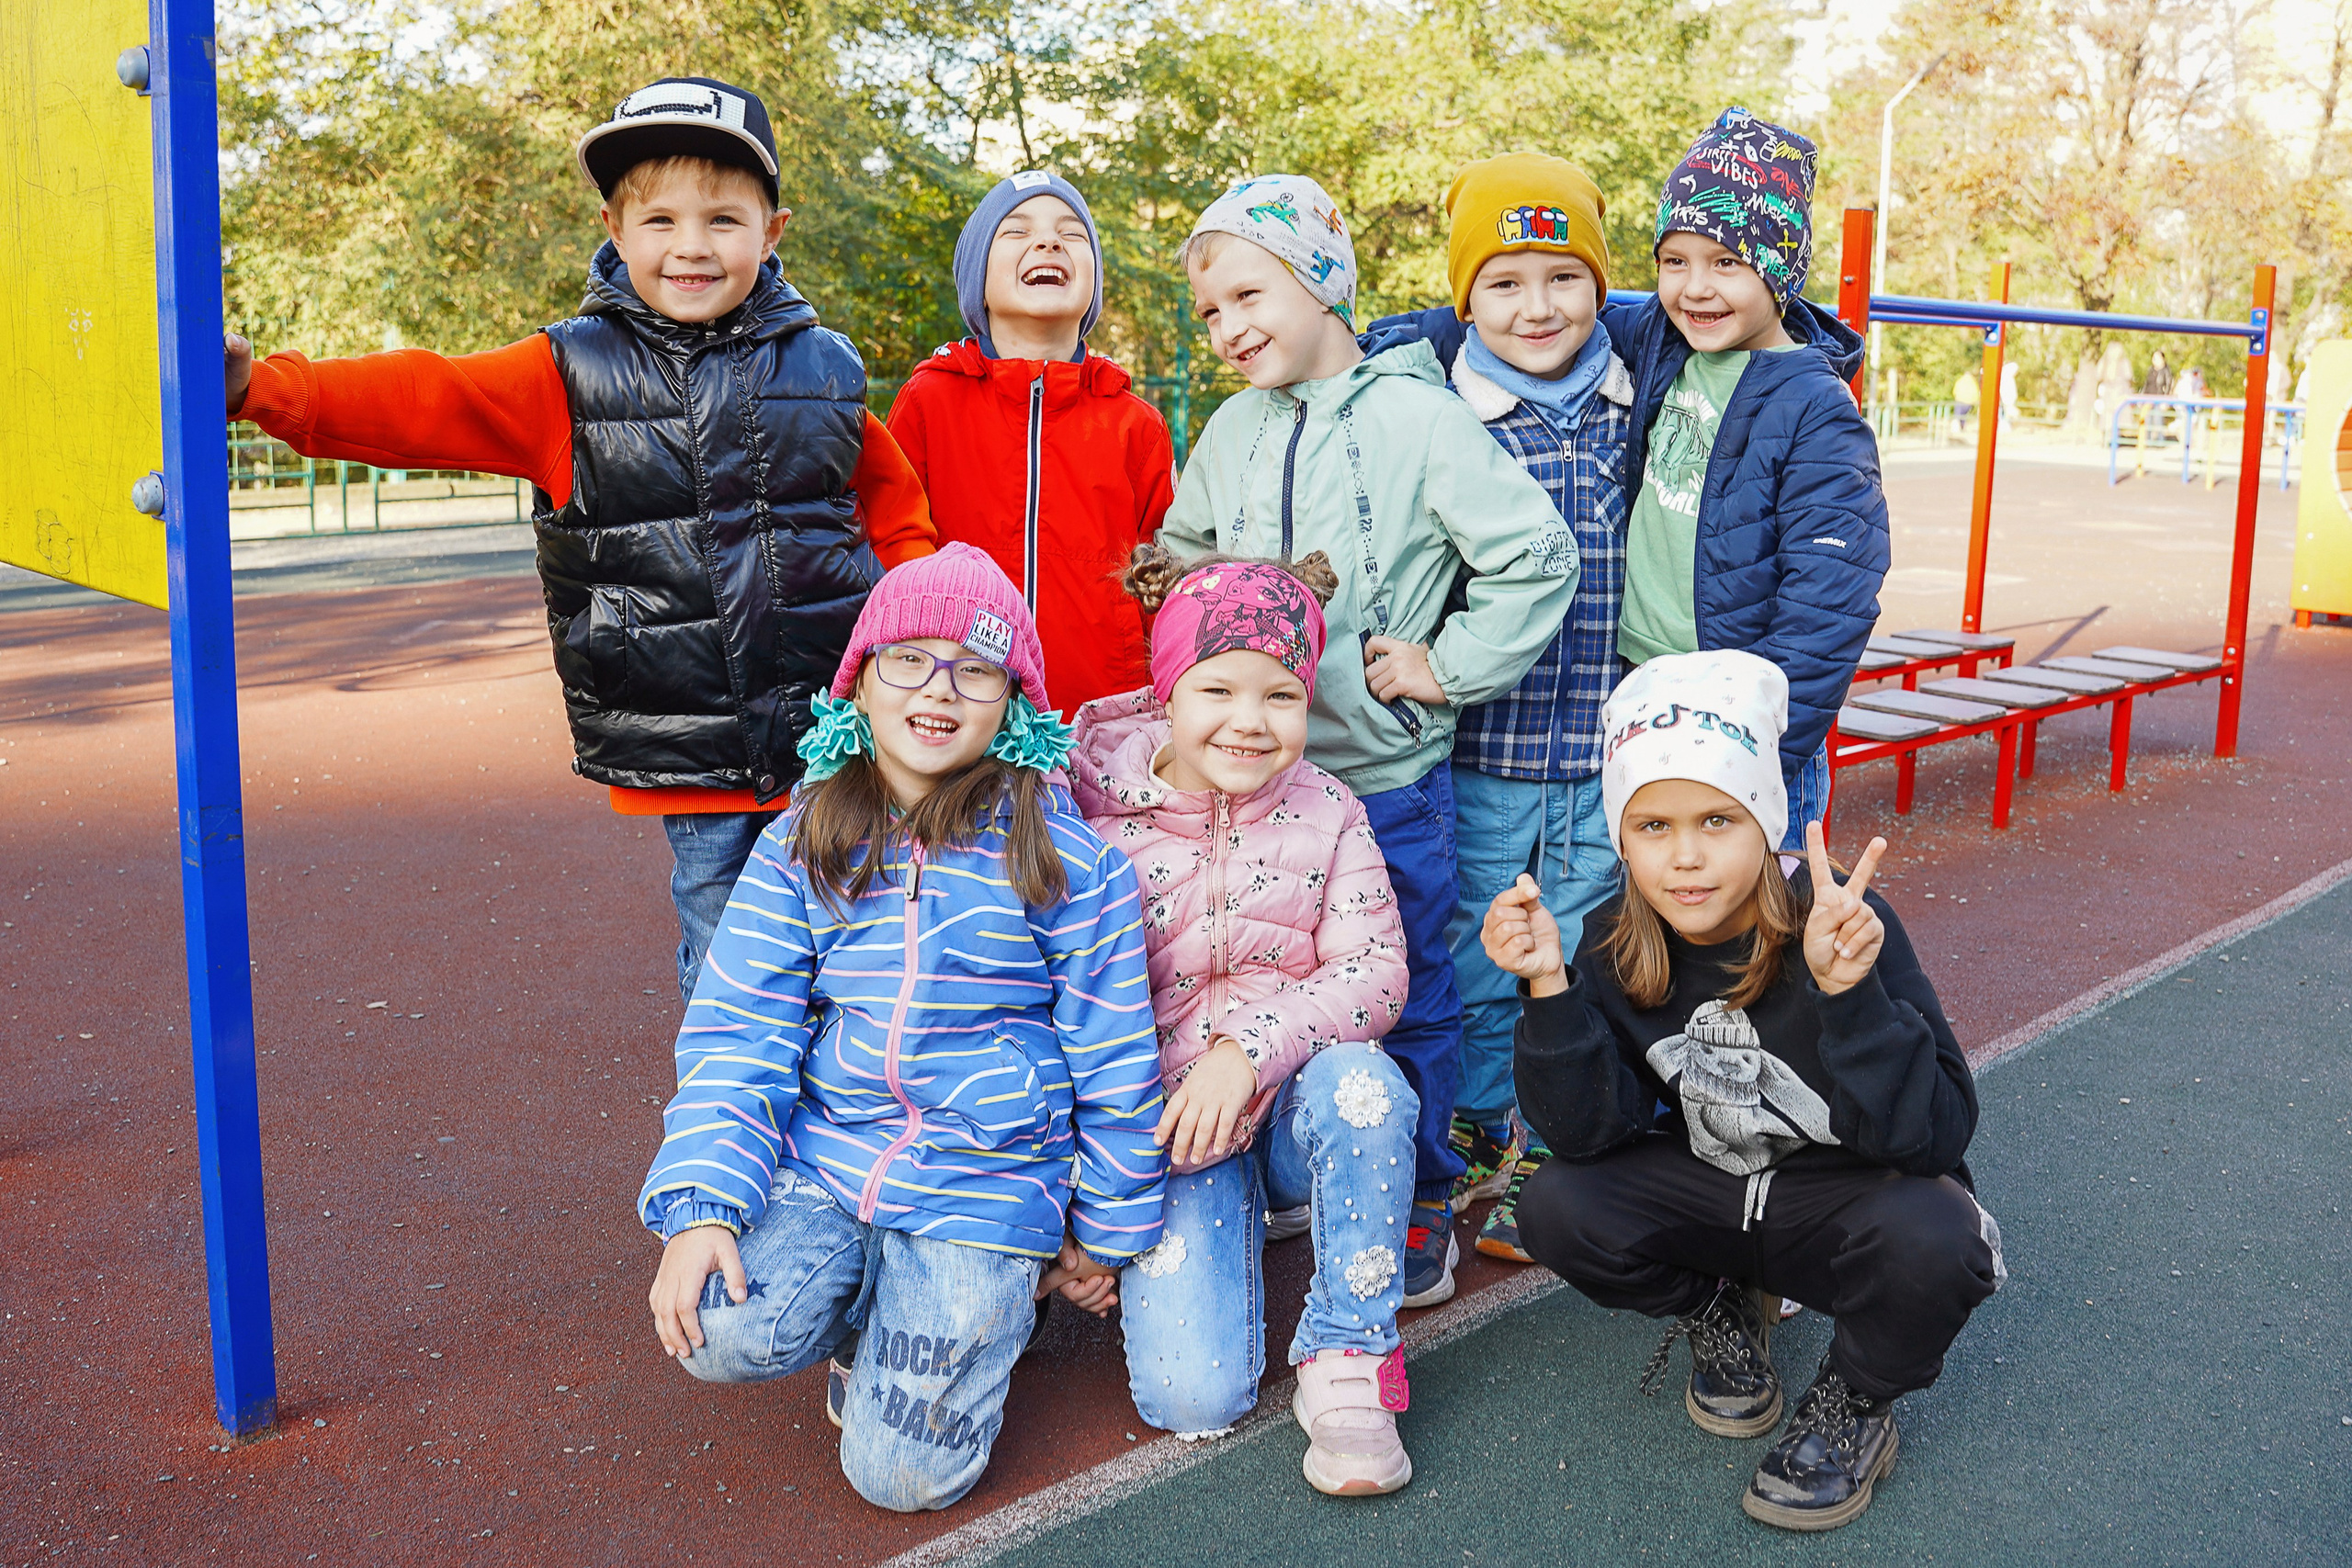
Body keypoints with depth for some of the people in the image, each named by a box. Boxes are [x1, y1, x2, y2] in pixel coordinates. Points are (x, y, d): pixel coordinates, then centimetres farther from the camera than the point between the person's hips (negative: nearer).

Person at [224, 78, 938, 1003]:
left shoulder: (824, 368, 5)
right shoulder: (572, 377, -1)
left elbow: (897, 515, 14)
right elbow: (423, 403, -9)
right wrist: (268, 389, -22)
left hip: (835, 748, 1)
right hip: (688, 763, -1)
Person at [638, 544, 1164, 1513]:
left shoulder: (1059, 854, -8)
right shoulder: (803, 844, 0)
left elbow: (1114, 1058, -1)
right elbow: (736, 1033, -1)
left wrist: (1107, 1231, 6)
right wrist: (700, 1206, -14)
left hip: (992, 1178, -3)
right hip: (825, 1152, 3)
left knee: (903, 1472, -10)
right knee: (722, 1338, -23)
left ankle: (968, 1299, 19)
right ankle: (874, 1292, 10)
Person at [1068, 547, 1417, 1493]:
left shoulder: (1326, 812, -3)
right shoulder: (1093, 809, -8)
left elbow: (1375, 973, -11)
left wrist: (1249, 1048, -26)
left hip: (1296, 1103, 1)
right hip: (1164, 1122, -1)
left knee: (1363, 1083, -36)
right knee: (1191, 1397, -16)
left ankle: (1348, 1355, -15)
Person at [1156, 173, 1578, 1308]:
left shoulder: (1415, 417, -11)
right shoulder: (1231, 429, 8)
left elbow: (1537, 558, -12)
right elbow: (1182, 559, 22)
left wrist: (1449, 666, -11)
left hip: (1385, 776, -5)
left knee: (1404, 999, 7)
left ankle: (1418, 1203, 24)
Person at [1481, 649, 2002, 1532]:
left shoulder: (1843, 933, -25)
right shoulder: (1614, 951, -12)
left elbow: (1933, 1135, -30)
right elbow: (1588, 1133, -16)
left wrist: (1847, 993, -45)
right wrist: (1549, 987, -30)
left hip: (1855, 1202, -3)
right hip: (1715, 1192, 4)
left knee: (1930, 1238, -36)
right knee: (1557, 1209, -20)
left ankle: (1854, 1404, -1)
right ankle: (1721, 1314, 12)